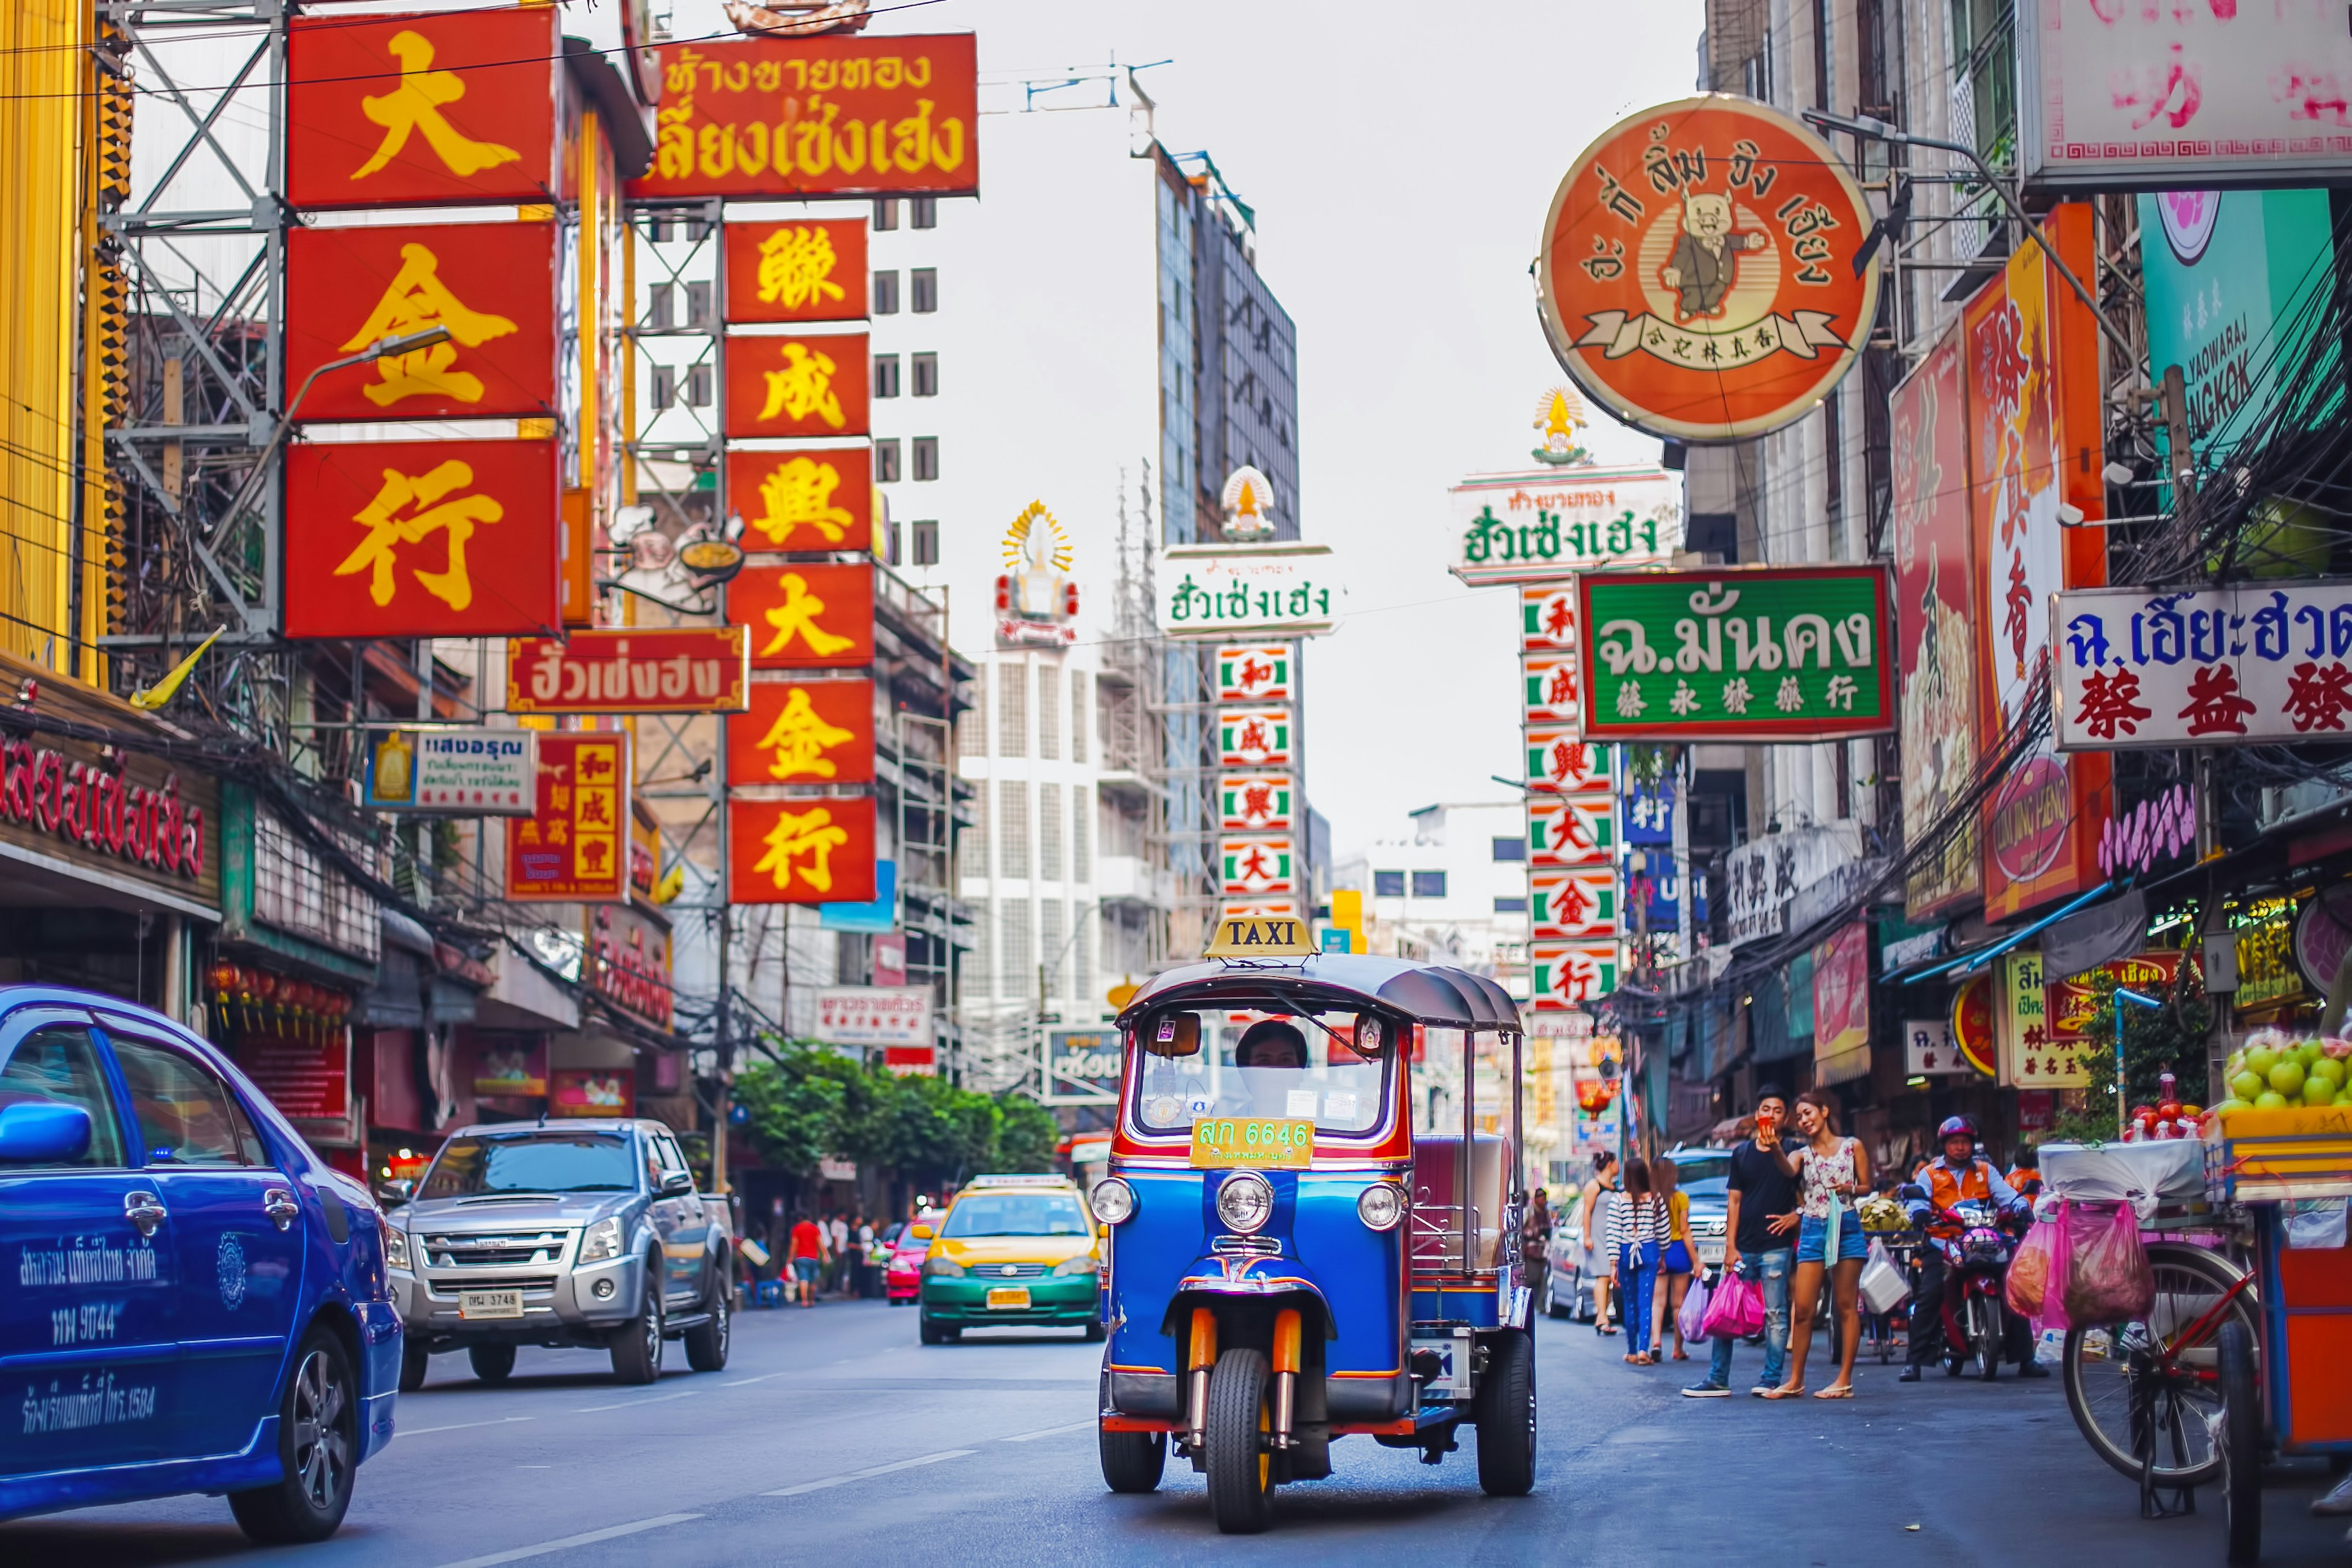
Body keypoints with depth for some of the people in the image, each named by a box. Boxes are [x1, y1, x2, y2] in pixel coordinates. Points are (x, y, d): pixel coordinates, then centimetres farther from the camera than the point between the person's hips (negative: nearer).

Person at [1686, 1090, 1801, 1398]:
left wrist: (1794, 1217, -14)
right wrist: (1730, 1246, 4)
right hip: (1743, 1248, 4)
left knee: (1775, 1315, -2)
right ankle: (1718, 1381, 7)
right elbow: (1734, 1201, 10)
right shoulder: (1742, 1153, 12)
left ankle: (1772, 1380, 3)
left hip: (1776, 1248, -4)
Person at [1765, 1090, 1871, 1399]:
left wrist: (1850, 1189, -11)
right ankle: (1795, 1380, 5)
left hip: (1846, 1226, -2)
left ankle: (1845, 1380, 0)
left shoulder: (1852, 1147, 7)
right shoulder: (1803, 1154, 10)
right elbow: (1788, 1170, -13)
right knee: (1803, 1310, -1)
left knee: (1847, 1306, -1)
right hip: (1812, 1231, 2)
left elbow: (1866, 1186, 11)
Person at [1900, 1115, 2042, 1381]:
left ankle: (2025, 1359, 2)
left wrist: (2022, 1207, -20)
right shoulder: (1930, 1174, 12)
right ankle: (1913, 1361, -17)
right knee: (1929, 1295, -19)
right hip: (1942, 1244, -2)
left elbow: (2006, 1194, 2)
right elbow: (1917, 1201, -3)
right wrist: (1918, 1214, -28)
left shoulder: (1985, 1170, 17)